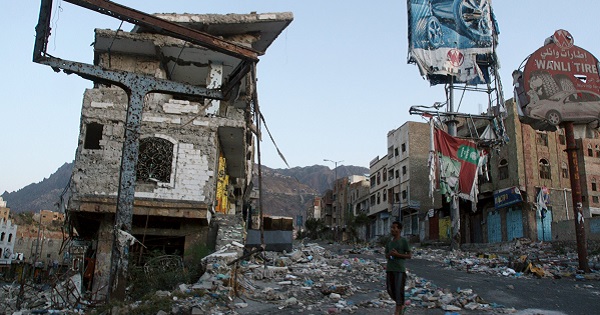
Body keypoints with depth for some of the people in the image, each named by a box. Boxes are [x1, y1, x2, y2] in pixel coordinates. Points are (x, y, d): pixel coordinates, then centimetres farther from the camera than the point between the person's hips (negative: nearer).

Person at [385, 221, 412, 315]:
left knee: (399, 290, -6)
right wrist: (389, 254, -5)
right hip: (390, 269, 6)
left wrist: (397, 254, -15)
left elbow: (409, 255, -3)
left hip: (400, 269, -5)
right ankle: (401, 305, 30)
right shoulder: (389, 242, 12)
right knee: (390, 289, 8)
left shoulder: (404, 241, -4)